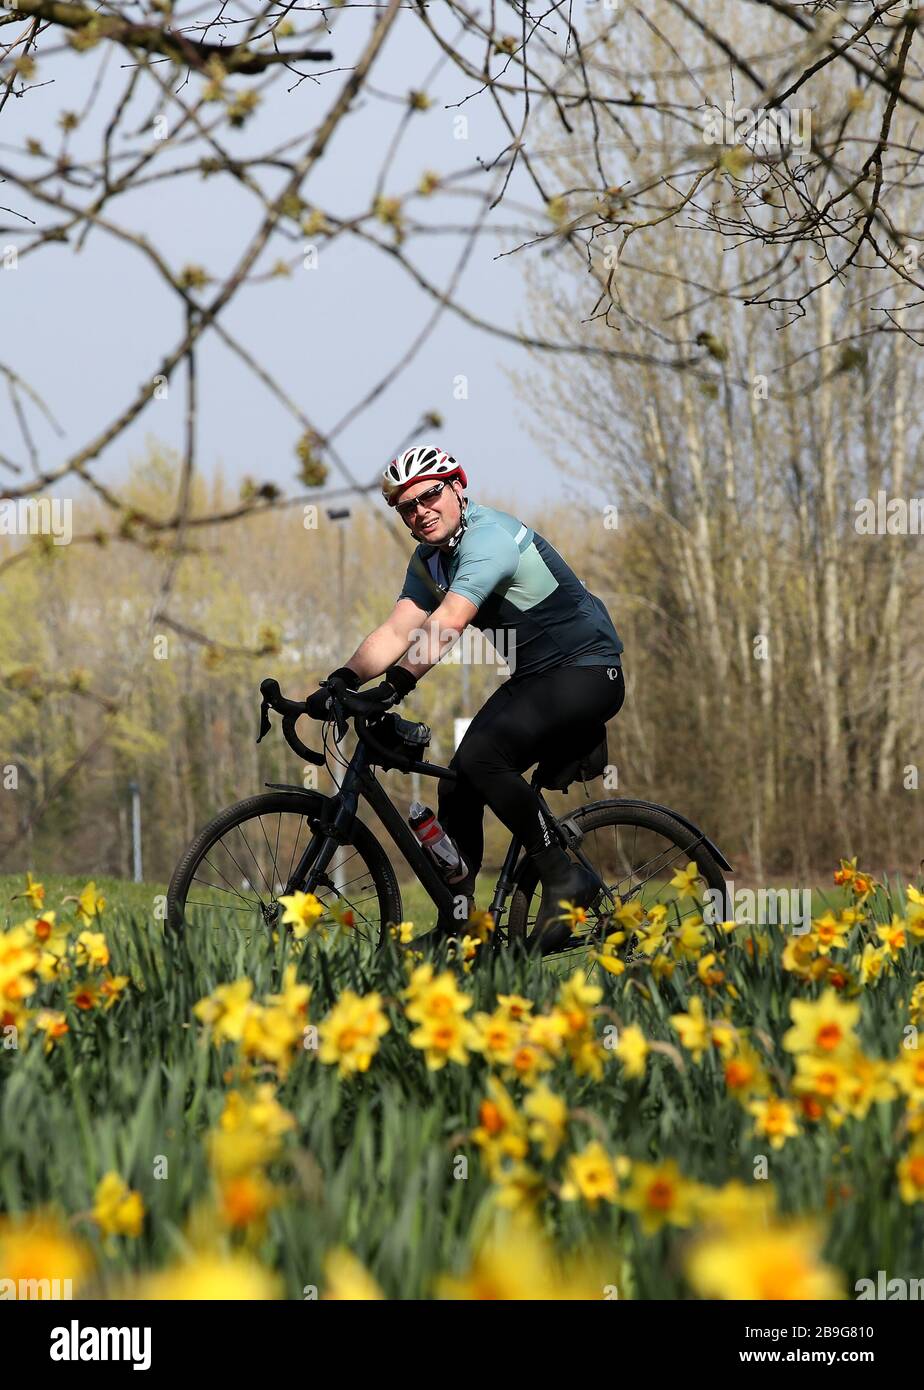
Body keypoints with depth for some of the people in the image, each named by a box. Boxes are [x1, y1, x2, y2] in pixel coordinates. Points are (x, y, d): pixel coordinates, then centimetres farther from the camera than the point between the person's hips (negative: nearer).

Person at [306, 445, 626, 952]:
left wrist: (396, 684, -44)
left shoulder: (489, 537, -22)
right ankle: (455, 927, 8)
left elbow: (446, 624, -35)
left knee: (481, 755, -28)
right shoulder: (428, 560, 6)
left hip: (588, 672, -9)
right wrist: (343, 680, -20)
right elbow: (396, 631, -4)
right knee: (457, 786, -1)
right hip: (531, 677, 9)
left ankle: (563, 879, -17)